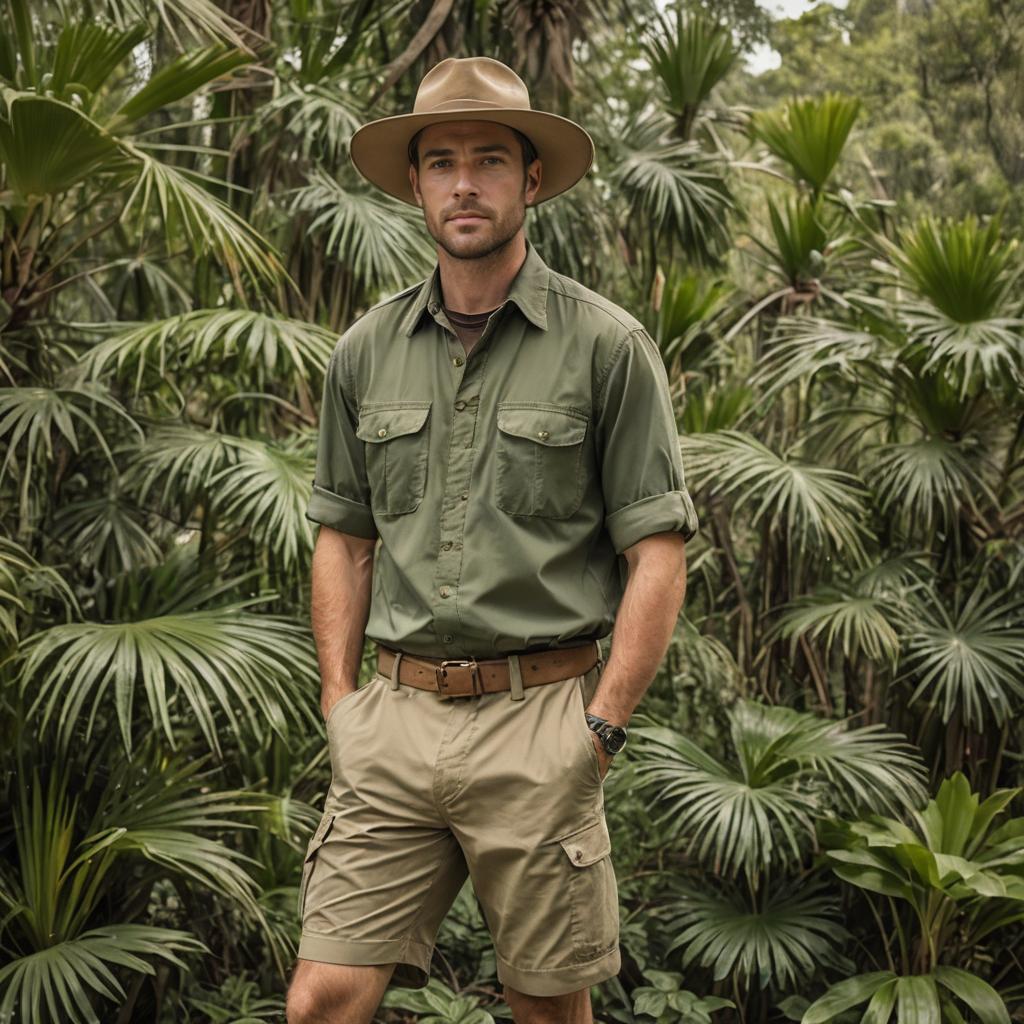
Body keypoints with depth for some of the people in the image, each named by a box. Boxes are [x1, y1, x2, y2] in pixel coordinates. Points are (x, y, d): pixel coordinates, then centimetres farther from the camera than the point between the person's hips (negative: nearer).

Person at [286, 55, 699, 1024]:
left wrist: (600, 728, -9)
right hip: (395, 716, 3)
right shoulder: (366, 350, 9)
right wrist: (340, 703, 7)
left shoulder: (606, 345, -3)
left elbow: (658, 553, -4)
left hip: (537, 716, -3)